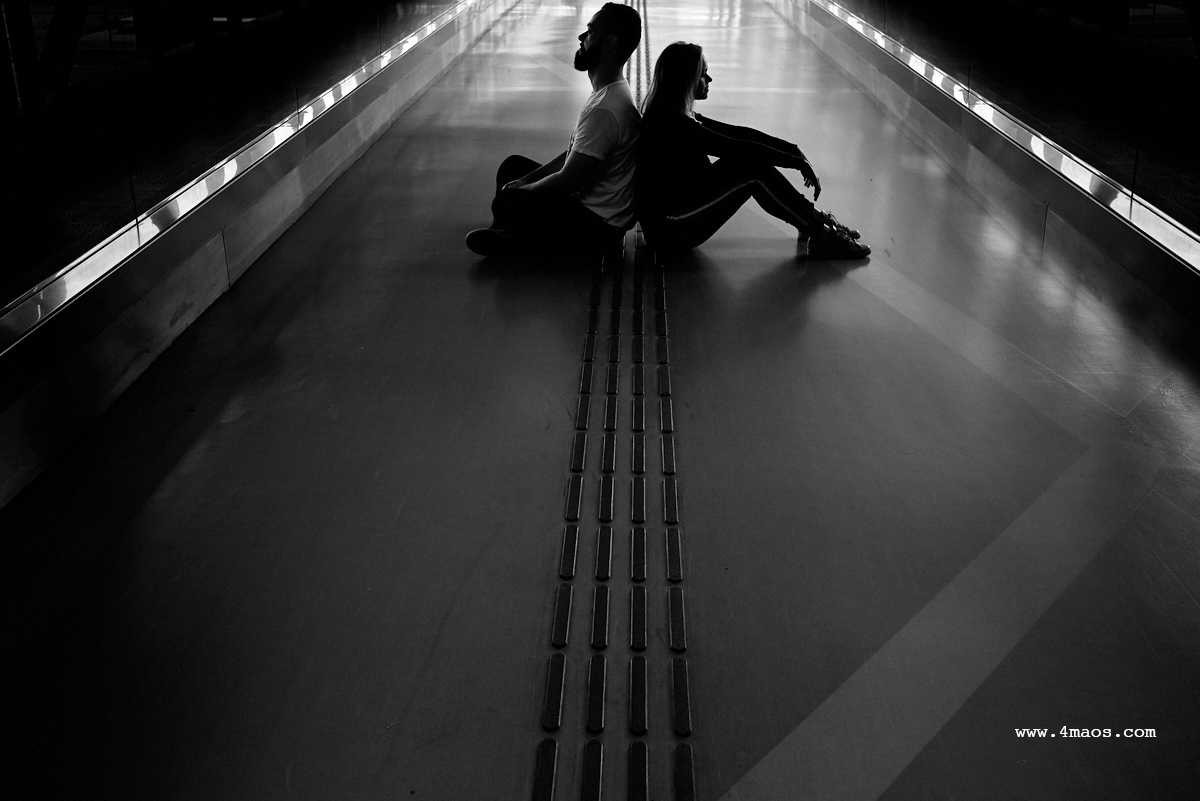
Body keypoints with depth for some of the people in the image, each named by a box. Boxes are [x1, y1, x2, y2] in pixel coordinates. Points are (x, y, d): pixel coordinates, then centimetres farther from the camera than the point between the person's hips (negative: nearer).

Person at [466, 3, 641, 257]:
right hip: (591, 203, 10)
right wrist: (525, 180, 5)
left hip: (598, 225, -10)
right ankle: (504, 237, 20)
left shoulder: (605, 110, -29)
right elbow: (572, 155, 13)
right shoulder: (611, 93, 5)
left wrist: (522, 189, -7)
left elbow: (567, 181, -25)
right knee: (513, 166, 15)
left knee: (506, 203, -19)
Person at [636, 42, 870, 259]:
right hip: (671, 230, -9)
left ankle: (813, 220, 5)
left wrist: (793, 150, 4)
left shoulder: (673, 116, 10)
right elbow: (739, 147, -21)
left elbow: (737, 133, 9)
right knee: (752, 169, -15)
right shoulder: (673, 124, -21)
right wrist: (798, 162, -14)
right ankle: (820, 236, -6)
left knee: (754, 162, 0)